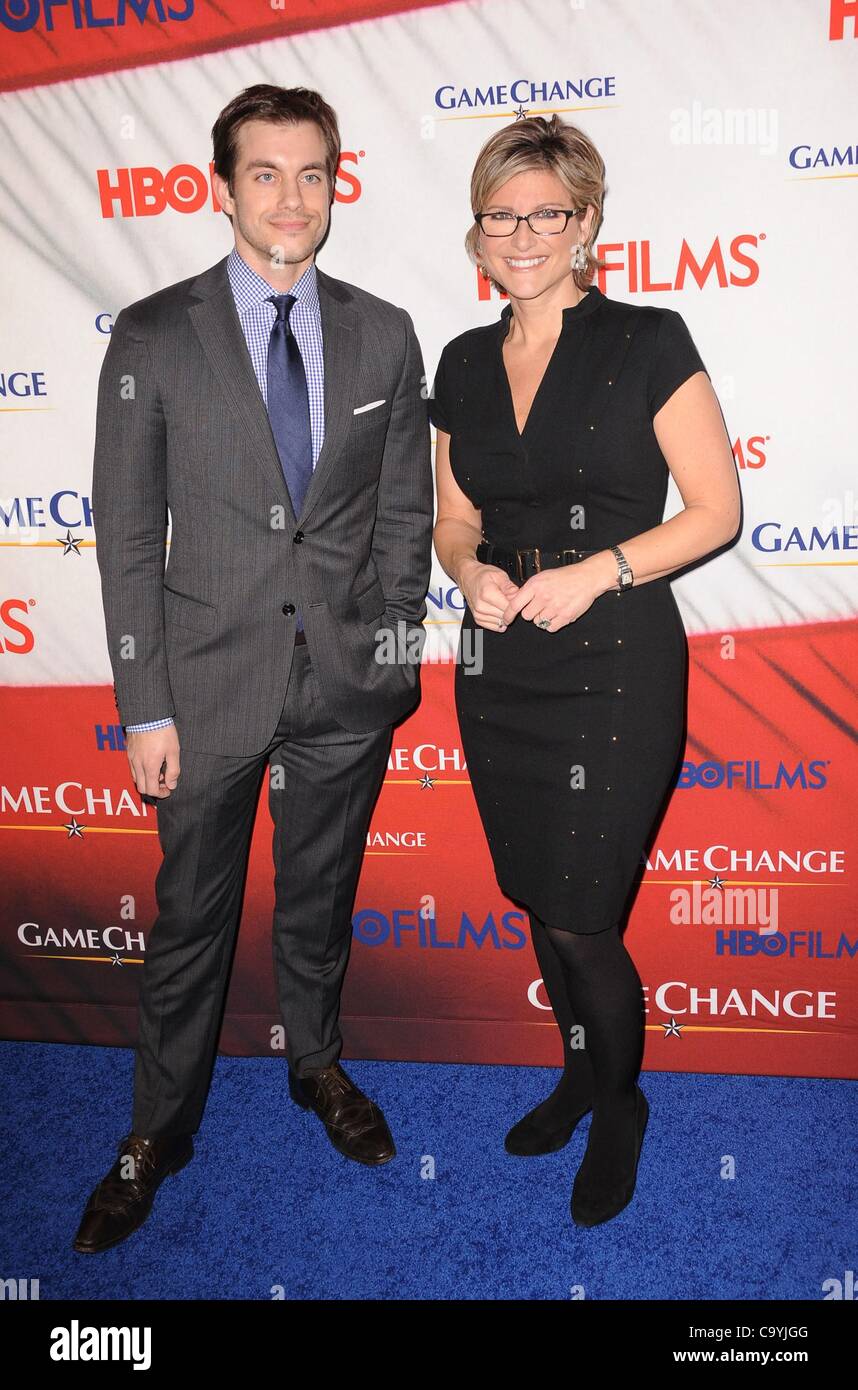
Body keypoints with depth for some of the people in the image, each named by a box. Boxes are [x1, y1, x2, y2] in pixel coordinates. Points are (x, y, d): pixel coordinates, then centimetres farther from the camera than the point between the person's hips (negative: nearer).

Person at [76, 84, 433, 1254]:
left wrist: (393, 649, 1)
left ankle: (318, 1066, 45)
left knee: (321, 898, 19)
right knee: (192, 920, 11)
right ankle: (160, 1132, 32)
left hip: (347, 687, 2)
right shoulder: (154, 338, -5)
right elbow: (128, 535, -5)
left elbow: (406, 512, 7)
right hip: (210, 684, -2)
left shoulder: (384, 336, 3)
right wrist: (145, 708, -8)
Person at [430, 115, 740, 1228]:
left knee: (579, 918, -1)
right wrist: (471, 573, -6)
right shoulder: (464, 363, 10)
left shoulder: (648, 342, -5)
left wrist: (597, 571, -19)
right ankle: (580, 1070, 43)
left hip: (613, 665, -5)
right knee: (537, 905, 17)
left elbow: (716, 510, -6)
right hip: (498, 669, 5)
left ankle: (621, 1103, 29)